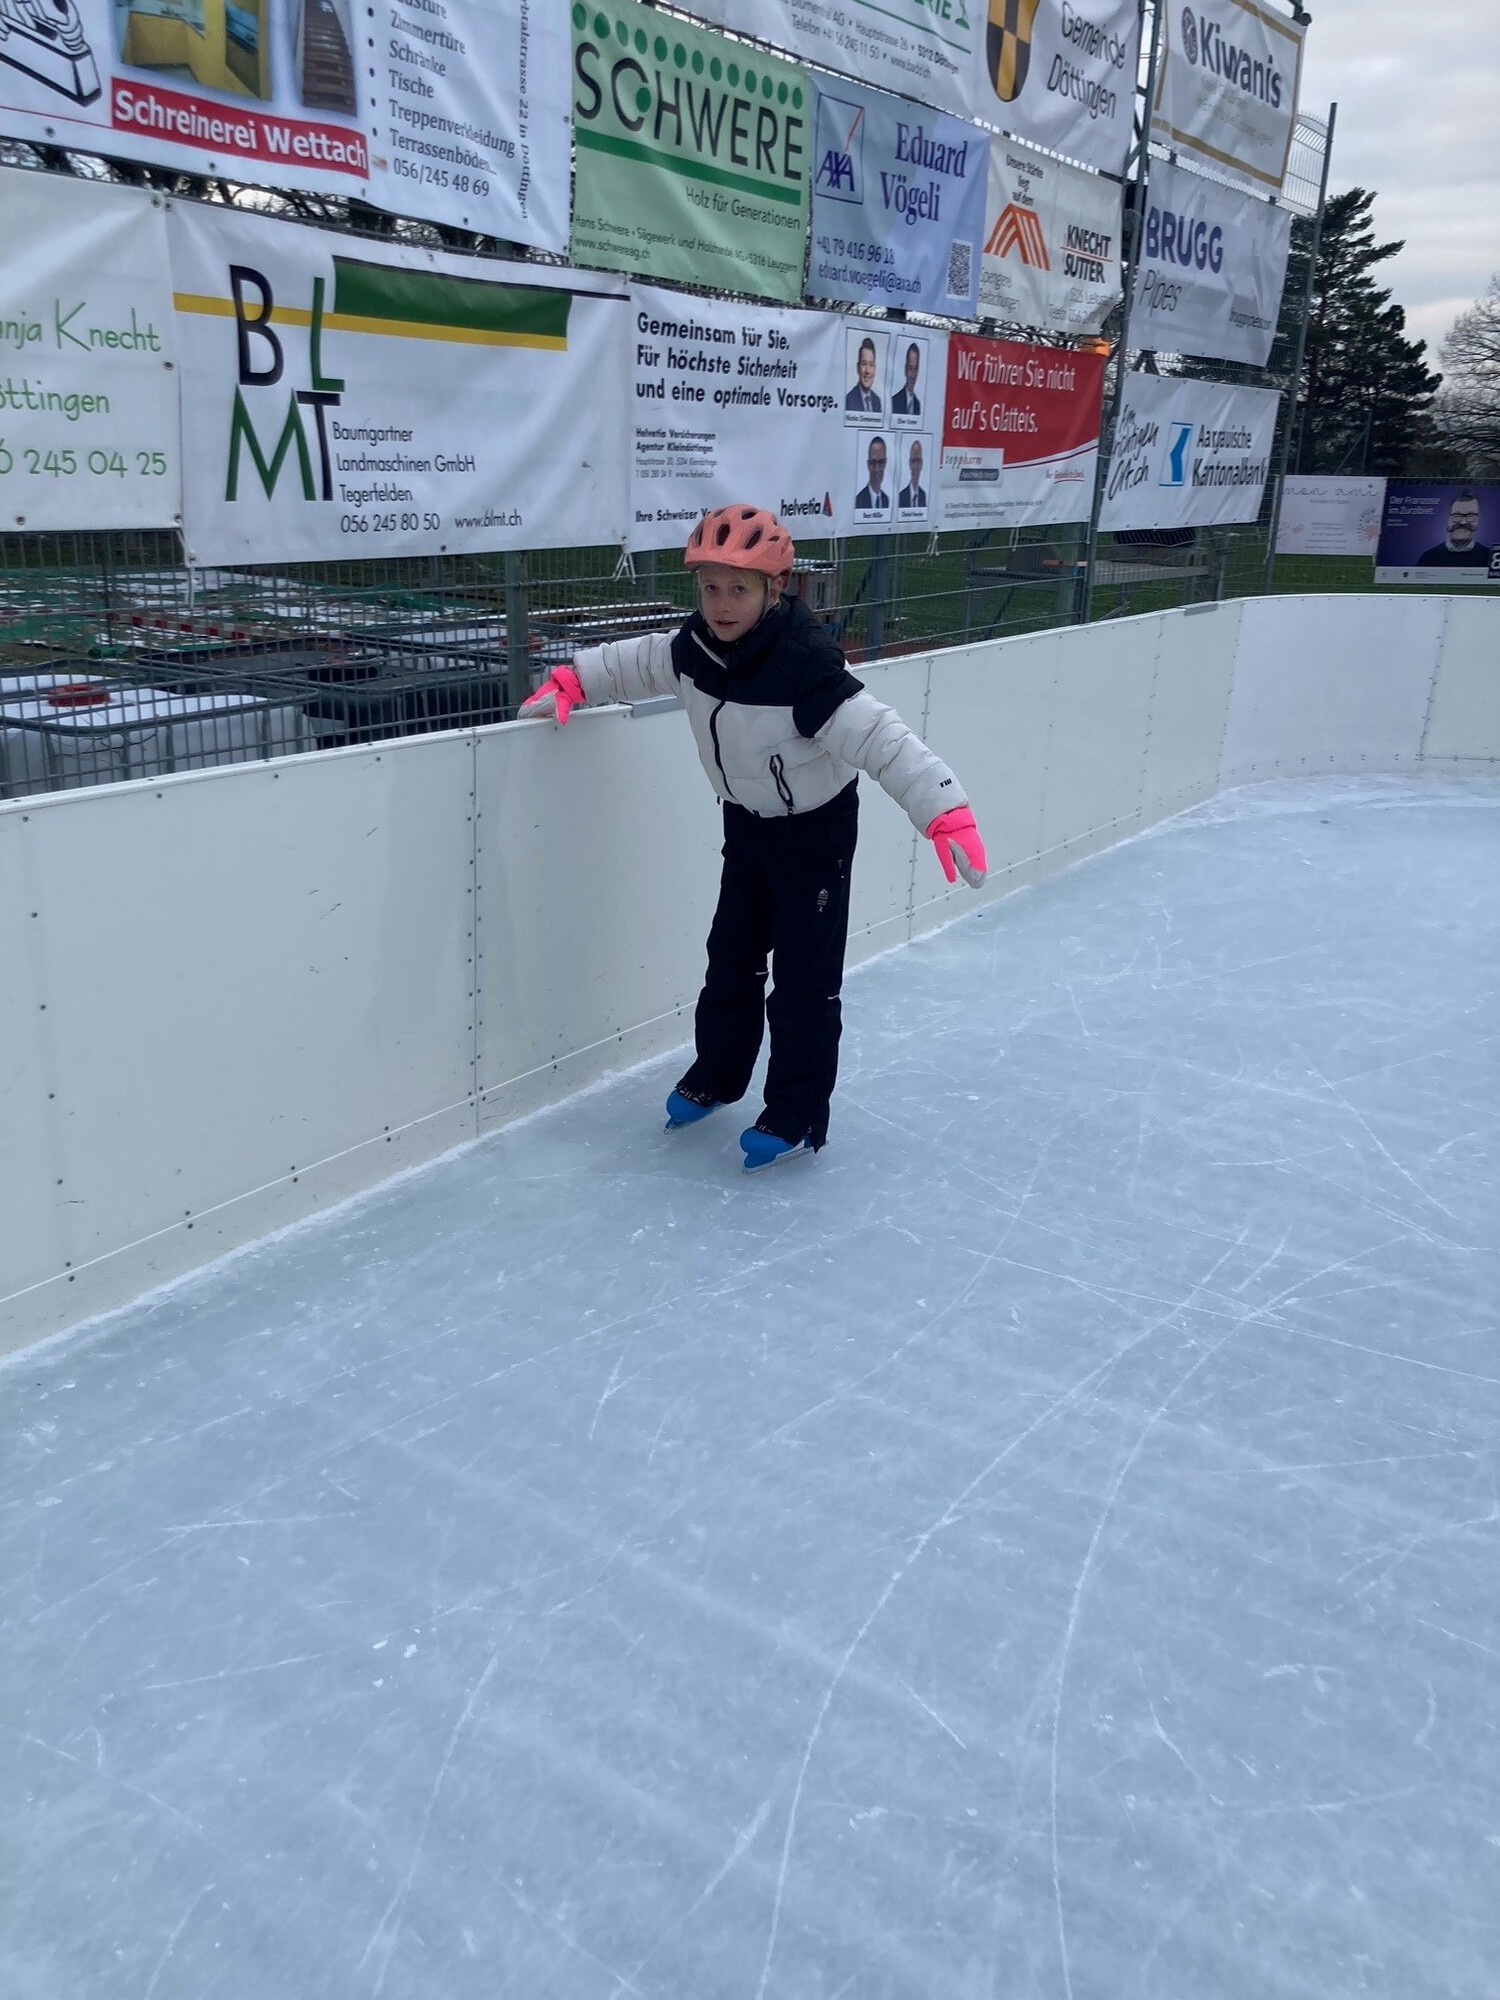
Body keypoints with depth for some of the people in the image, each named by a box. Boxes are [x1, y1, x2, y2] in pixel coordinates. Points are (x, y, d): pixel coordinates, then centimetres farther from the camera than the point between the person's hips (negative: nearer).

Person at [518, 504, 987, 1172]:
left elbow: (882, 739, -38)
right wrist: (570, 680, 1)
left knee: (805, 976, -1)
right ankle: (717, 1073, 36)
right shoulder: (693, 649, -11)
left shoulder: (806, 668, -32)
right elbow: (629, 663, 11)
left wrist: (945, 812, -46)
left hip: (816, 830, -6)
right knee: (732, 954, 17)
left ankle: (797, 1116, 11)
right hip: (746, 822, 7)